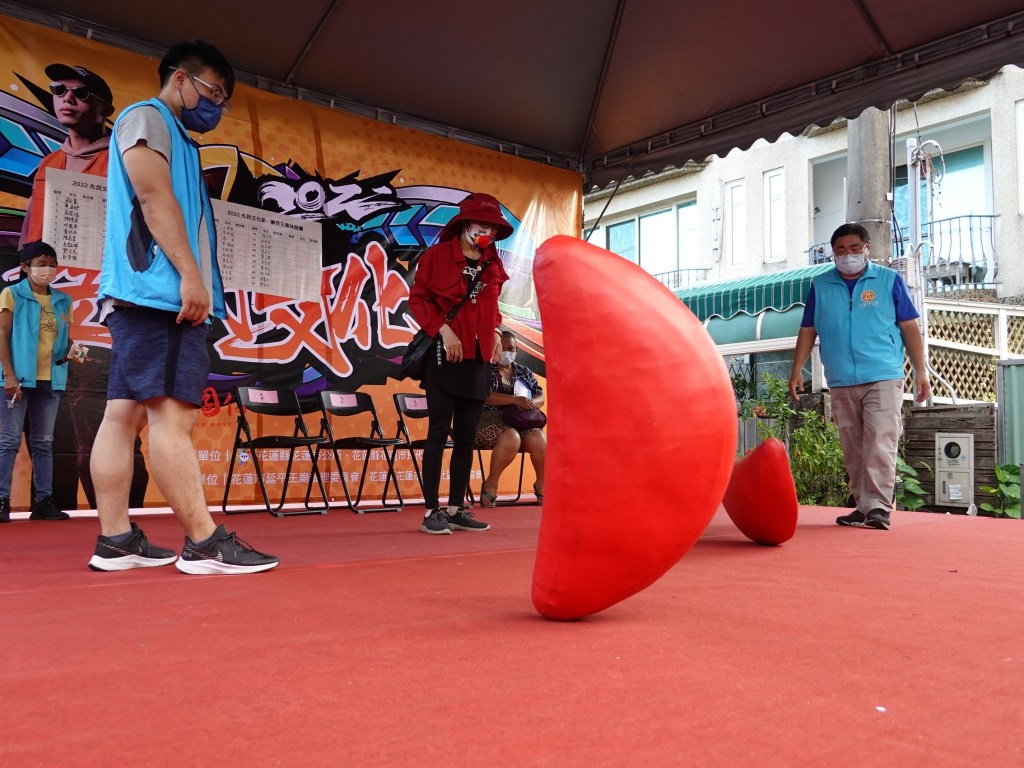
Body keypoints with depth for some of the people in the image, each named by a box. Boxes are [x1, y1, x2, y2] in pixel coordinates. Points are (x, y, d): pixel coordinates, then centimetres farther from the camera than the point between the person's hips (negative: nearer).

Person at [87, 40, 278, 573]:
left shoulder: (174, 137, 29)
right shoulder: (147, 116, 2)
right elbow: (153, 195, -13)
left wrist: (191, 280, 16)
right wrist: (191, 275, -21)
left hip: (150, 295, 10)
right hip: (158, 289, -10)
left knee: (125, 413, 5)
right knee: (173, 414, -15)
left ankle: (115, 540, 8)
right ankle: (204, 543, -17)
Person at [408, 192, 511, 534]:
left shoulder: (492, 265, 13)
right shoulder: (438, 254, -2)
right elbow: (417, 298, -5)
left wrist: (495, 331, 6)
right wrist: (443, 330, -15)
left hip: (478, 358, 6)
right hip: (445, 354, -5)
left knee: (466, 435, 7)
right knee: (439, 432, -4)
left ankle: (456, 509, 15)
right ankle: (432, 511, 2)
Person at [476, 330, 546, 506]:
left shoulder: (524, 372, 21)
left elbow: (540, 397, 15)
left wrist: (530, 403, -10)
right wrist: (515, 400, -22)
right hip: (491, 420, -4)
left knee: (539, 439, -27)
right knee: (511, 438, -36)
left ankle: (542, 485, -6)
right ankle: (490, 485, -20)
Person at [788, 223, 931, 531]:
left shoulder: (890, 280, 5)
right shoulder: (820, 285, 11)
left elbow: (909, 327, 5)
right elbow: (808, 330, 13)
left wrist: (921, 371, 0)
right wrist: (797, 370, 5)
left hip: (883, 378, -3)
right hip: (841, 383, 3)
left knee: (880, 445, -12)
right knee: (853, 451, 7)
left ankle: (878, 507, -10)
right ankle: (863, 506, 15)